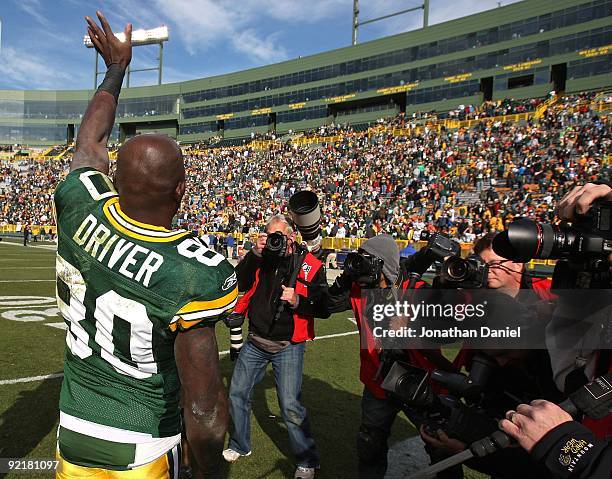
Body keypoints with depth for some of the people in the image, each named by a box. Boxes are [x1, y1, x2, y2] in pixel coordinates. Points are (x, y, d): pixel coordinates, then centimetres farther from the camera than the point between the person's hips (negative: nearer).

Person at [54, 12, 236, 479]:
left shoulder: (79, 211, -15)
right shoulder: (194, 273, -30)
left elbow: (91, 138, 7)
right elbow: (204, 410, -24)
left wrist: (117, 67, 21)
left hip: (73, 432, 5)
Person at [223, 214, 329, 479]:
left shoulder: (310, 266, -7)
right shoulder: (260, 259, 2)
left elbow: (324, 307, -9)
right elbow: (239, 283, -13)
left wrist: (298, 301, -25)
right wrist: (255, 253, -21)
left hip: (288, 346, -4)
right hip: (255, 342, 4)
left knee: (290, 405, -7)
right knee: (237, 394, 14)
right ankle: (239, 445, 39)